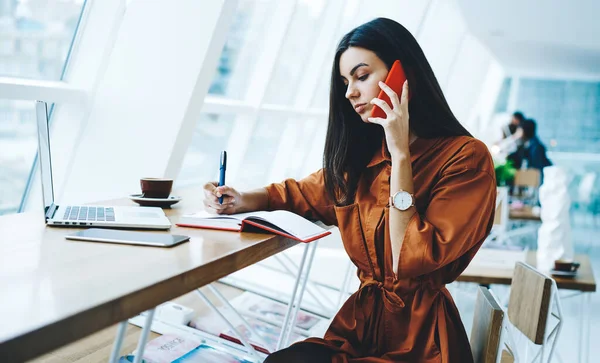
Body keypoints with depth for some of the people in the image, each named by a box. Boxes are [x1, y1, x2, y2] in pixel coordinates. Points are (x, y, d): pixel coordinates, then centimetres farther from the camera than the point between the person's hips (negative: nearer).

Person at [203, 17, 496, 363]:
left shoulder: (466, 157, -13)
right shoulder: (361, 152, 6)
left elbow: (409, 262, -20)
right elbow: (308, 192, 23)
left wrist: (400, 153, -19)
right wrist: (242, 201, 4)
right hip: (362, 321, 5)